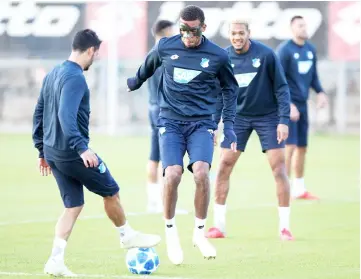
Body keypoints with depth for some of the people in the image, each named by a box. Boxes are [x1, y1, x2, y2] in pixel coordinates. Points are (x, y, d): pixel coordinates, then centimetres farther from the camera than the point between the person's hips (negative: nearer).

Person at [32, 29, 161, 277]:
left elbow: (39, 114, 18)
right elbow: (66, 115, -30)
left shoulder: (53, 75, 12)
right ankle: (127, 236, 31)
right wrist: (81, 148, -35)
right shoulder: (75, 78, -17)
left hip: (53, 152, 9)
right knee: (111, 192, 12)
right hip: (73, 154, -9)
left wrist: (43, 150, 23)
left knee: (74, 206, 12)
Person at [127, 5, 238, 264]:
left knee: (201, 172, -23)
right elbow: (148, 66, 23)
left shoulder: (217, 56, -1)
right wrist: (134, 82, 38)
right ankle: (170, 230, 4)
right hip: (171, 123, 1)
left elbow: (230, 89, 13)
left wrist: (228, 124, 7)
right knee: (172, 175, -19)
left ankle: (200, 232, -4)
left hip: (201, 124, 0)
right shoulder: (165, 47, 1)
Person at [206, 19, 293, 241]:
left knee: (278, 165, -9)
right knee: (224, 164, -5)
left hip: (268, 116, -3)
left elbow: (281, 87, -9)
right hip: (238, 116, 3)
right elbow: (220, 95, 6)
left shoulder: (266, 54, -14)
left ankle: (285, 226, -1)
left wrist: (284, 120, -16)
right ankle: (219, 225, 5)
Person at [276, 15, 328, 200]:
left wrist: (320, 92, 3)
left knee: (302, 147, 10)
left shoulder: (310, 49, 10)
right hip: (287, 104, -7)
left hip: (302, 104, 7)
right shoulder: (284, 50, -10)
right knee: (290, 146, -12)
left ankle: (299, 189, 20)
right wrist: (288, 104, -20)